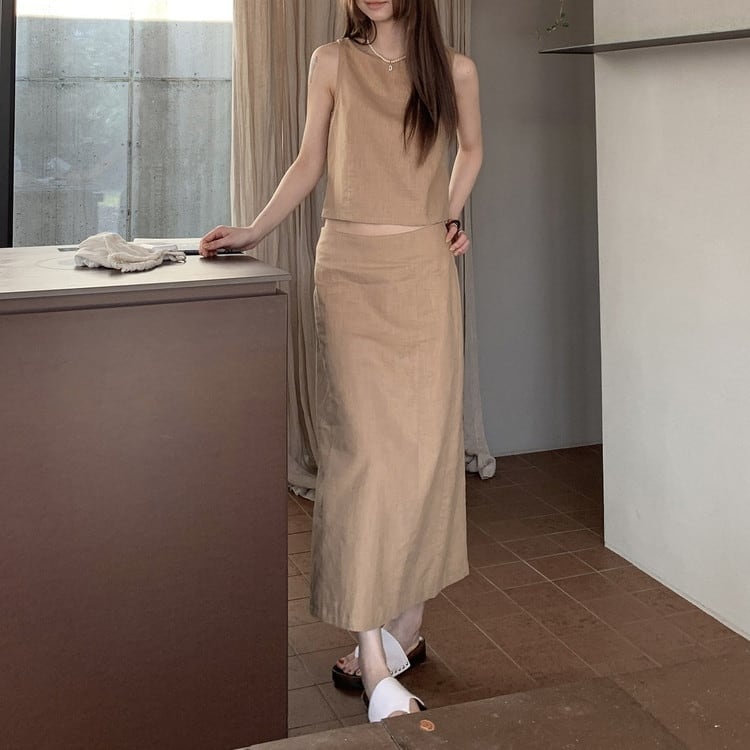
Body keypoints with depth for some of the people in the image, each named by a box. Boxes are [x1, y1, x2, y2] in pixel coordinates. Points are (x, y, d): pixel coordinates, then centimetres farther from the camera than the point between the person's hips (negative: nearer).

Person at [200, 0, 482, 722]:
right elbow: (310, 160, 12)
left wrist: (453, 214, 12)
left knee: (425, 441, -1)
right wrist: (253, 231, 6)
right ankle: (376, 661, -8)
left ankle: (405, 624, 13)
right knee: (361, 446, -9)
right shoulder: (333, 62, 7)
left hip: (425, 270, 1)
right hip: (350, 269, -1)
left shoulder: (454, 69, 8)